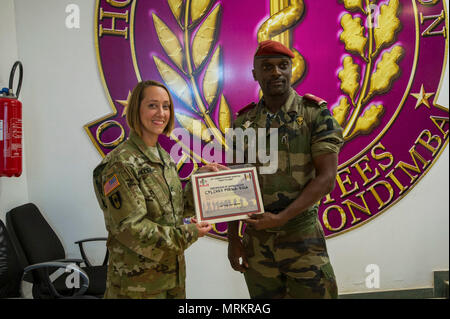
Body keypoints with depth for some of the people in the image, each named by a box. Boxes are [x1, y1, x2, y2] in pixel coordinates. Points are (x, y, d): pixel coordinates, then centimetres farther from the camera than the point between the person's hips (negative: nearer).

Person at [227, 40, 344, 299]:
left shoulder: (316, 114, -5)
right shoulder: (243, 122, 5)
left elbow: (326, 179, -11)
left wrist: (281, 218, -18)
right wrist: (233, 239, 4)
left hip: (303, 237, -3)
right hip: (256, 240, 3)